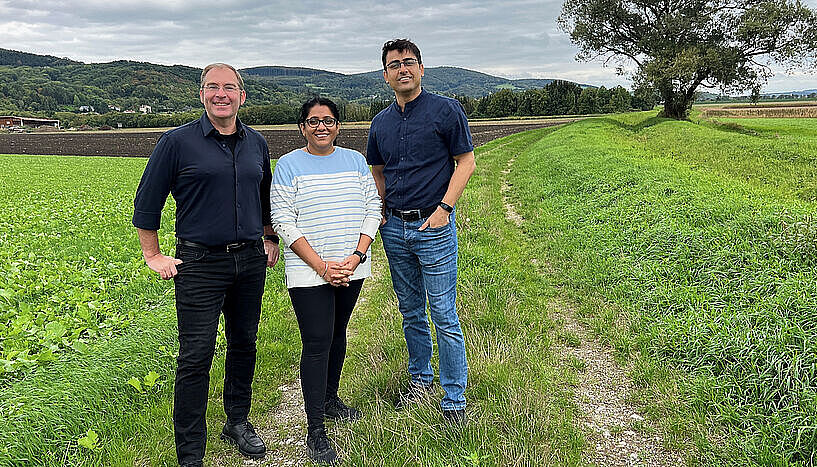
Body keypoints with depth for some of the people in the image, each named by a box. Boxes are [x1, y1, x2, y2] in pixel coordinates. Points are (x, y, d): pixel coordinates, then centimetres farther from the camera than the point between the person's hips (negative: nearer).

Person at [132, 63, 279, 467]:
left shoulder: (256, 144, 9)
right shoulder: (177, 143, -5)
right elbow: (146, 203, 1)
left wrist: (270, 241, 18)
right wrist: (153, 257, 0)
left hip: (250, 261, 5)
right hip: (199, 264, -4)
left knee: (244, 345, 15)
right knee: (196, 358, -2)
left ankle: (238, 422, 35)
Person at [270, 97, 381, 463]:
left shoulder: (355, 160, 8)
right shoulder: (289, 165, -3)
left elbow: (373, 209, 5)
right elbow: (283, 221, -8)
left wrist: (357, 256, -9)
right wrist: (321, 265, -15)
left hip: (351, 269, 4)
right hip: (308, 273, -4)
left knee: (337, 333, 17)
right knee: (317, 343, -7)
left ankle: (330, 397, 37)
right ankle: (315, 431, 3)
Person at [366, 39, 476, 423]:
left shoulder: (446, 110, -4)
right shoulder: (381, 122, 11)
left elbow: (466, 162, -4)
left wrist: (444, 208, -13)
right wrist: (378, 211, 6)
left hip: (433, 227, -5)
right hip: (394, 228, 5)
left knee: (444, 316, -2)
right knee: (410, 311, 15)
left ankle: (454, 398, 9)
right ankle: (420, 377, 32)